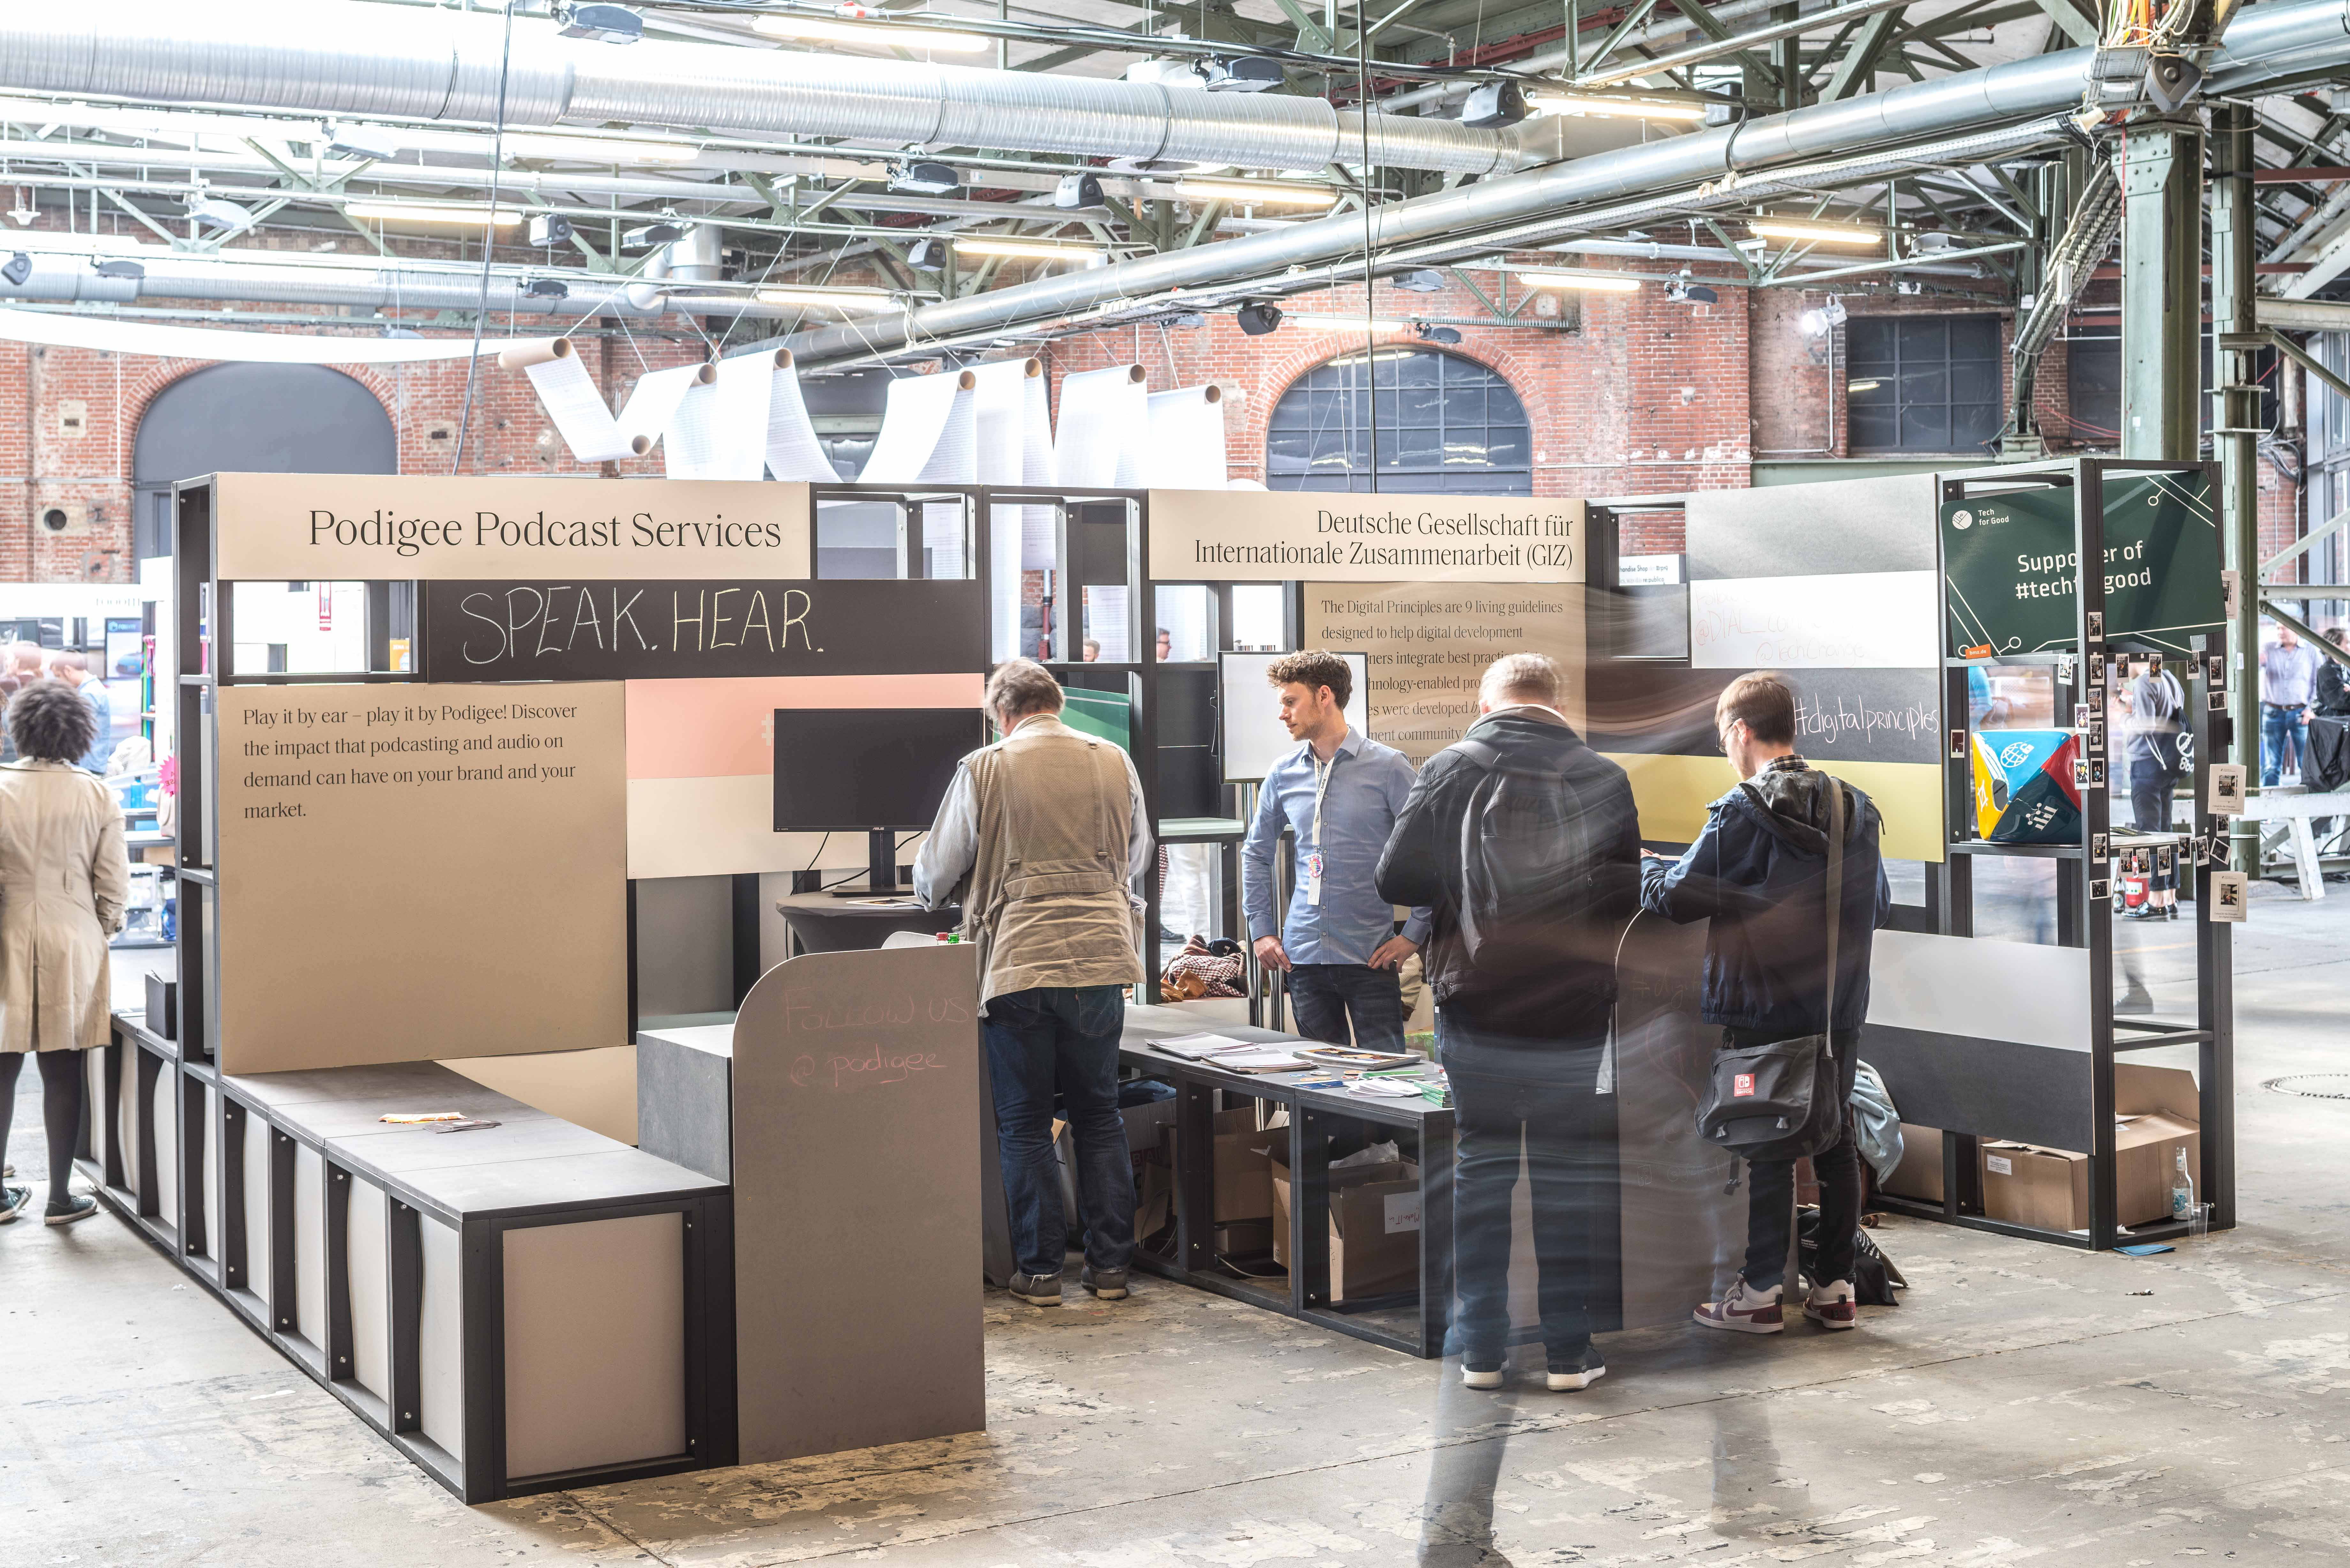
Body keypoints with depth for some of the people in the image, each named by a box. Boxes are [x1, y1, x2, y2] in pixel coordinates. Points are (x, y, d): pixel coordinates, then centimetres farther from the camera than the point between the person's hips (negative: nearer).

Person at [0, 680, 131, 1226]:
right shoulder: (97, 797, -5)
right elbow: (114, 884, -3)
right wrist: (102, 932, 15)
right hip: (73, 947, 0)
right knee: (63, 1071, 6)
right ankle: (60, 1197, 10)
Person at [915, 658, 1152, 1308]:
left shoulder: (984, 769, -3)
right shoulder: (1114, 762, 6)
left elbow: (935, 874, 6)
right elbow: (1137, 860, 21)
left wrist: (936, 893, 29)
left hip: (1019, 963, -3)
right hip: (1100, 961, 3)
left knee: (1024, 1125, 7)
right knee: (1099, 1116, 13)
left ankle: (1041, 1270, 9)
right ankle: (1110, 1264, 15)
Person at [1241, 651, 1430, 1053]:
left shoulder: (1388, 767, -5)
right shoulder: (1284, 775, 8)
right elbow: (1257, 852, 21)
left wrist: (1415, 933, -9)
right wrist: (1261, 929, 13)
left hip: (1369, 956, -4)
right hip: (1304, 956, 4)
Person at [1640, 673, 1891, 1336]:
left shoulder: (1744, 813, -14)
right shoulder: (1856, 808, 6)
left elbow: (1678, 897, -12)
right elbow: (1880, 905, 15)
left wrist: (1643, 868, 8)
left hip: (1764, 1012, -5)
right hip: (1840, 1009, 5)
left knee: (1767, 1146, 2)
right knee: (1836, 1141, 11)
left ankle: (1760, 1292, 7)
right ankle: (1836, 1288, 17)